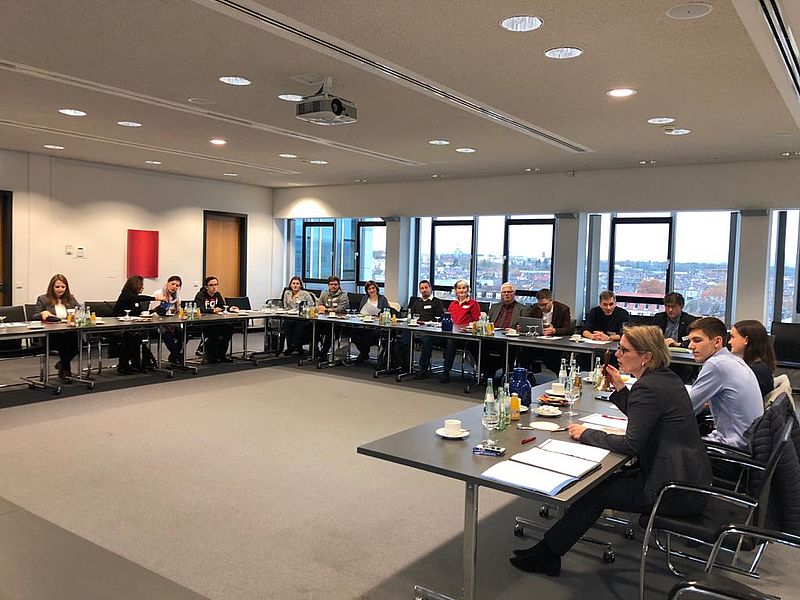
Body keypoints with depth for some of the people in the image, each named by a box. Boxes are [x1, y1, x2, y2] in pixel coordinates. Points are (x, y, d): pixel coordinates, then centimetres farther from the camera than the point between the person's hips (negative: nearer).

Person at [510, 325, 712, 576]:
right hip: (691, 478, 10)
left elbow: (631, 444, -23)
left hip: (677, 490, -10)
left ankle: (546, 555, 11)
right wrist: (620, 389, 10)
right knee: (607, 479, 16)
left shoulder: (648, 387, -21)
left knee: (594, 492, -2)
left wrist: (587, 434, -12)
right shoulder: (666, 377, 9)